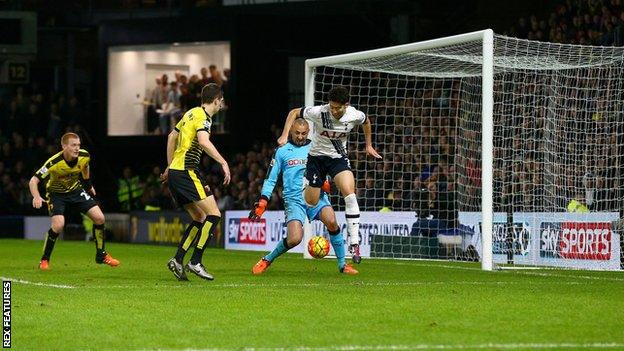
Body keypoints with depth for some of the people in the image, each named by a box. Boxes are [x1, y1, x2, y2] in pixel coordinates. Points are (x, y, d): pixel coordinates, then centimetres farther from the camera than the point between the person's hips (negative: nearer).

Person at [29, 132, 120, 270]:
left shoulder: (84, 156, -18)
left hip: (76, 190, 4)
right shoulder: (54, 163, -33)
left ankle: (101, 255, 12)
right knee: (58, 225, -25)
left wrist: (88, 185, 22)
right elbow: (33, 181, -32)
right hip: (56, 193, -4)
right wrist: (36, 197, -50)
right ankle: (44, 260, -5)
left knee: (99, 218, -7)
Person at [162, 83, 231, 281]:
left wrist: (169, 166, 34)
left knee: (200, 218, 13)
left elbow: (172, 137, 28)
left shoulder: (192, 113, 18)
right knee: (214, 214, -10)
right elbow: (203, 141, -28)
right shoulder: (203, 117, -10)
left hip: (175, 171, 10)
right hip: (186, 172, -10)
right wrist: (223, 163, -27)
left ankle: (178, 260, 7)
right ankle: (195, 262, -13)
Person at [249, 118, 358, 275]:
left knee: (332, 222, -27)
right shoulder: (282, 151, 8)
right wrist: (262, 201, 1)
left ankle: (343, 265, -14)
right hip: (294, 199, -1)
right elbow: (271, 178, 10)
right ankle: (267, 260, 9)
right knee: (294, 239, -19)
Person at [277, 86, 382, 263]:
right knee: (311, 202, 0)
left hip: (339, 157, 1)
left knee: (349, 194, -22)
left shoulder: (355, 115, -16)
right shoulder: (319, 112, -23)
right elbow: (294, 113, -7)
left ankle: (354, 243, -21)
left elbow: (366, 121, 10)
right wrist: (284, 136, -15)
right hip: (317, 156, 0)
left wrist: (369, 145, 18)